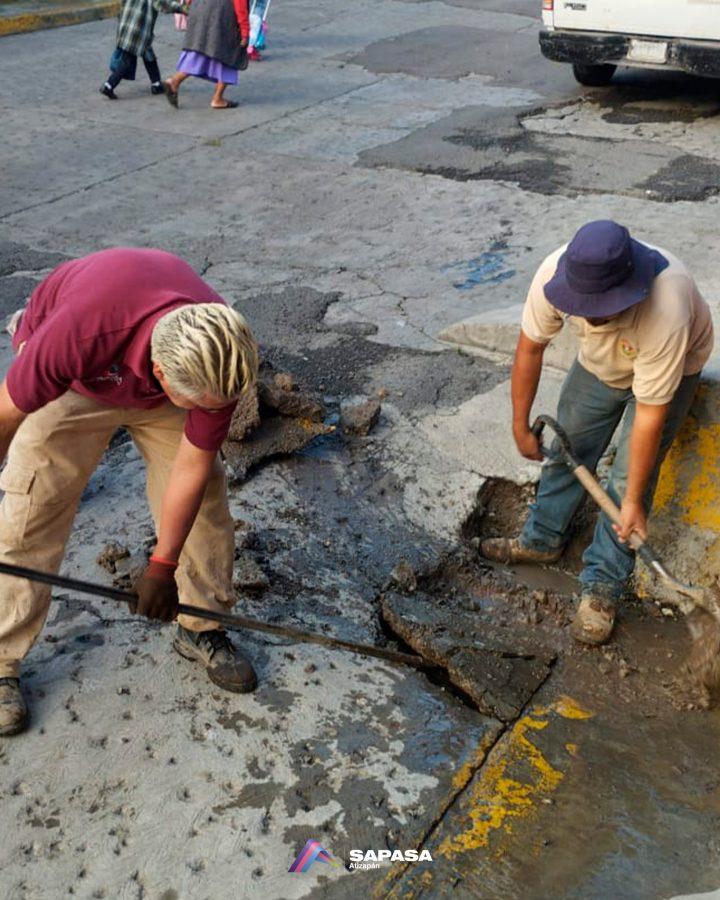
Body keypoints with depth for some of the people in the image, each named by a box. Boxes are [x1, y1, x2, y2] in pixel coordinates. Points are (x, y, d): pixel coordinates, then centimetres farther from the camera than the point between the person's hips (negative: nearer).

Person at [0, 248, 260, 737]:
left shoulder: (221, 356, -35)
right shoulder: (76, 336, -46)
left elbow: (192, 465, -21)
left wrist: (163, 565, -15)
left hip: (158, 383, 3)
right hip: (73, 384, -2)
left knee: (206, 493, -2)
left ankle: (201, 628, 19)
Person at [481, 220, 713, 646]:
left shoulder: (665, 315, -46)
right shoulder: (554, 275, -35)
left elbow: (650, 414, -36)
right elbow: (531, 347, -17)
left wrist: (633, 502, -29)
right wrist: (521, 426, -9)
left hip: (670, 366, -4)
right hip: (600, 361, 4)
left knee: (630, 476, -8)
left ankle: (603, 587, 6)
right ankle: (543, 540, 32)